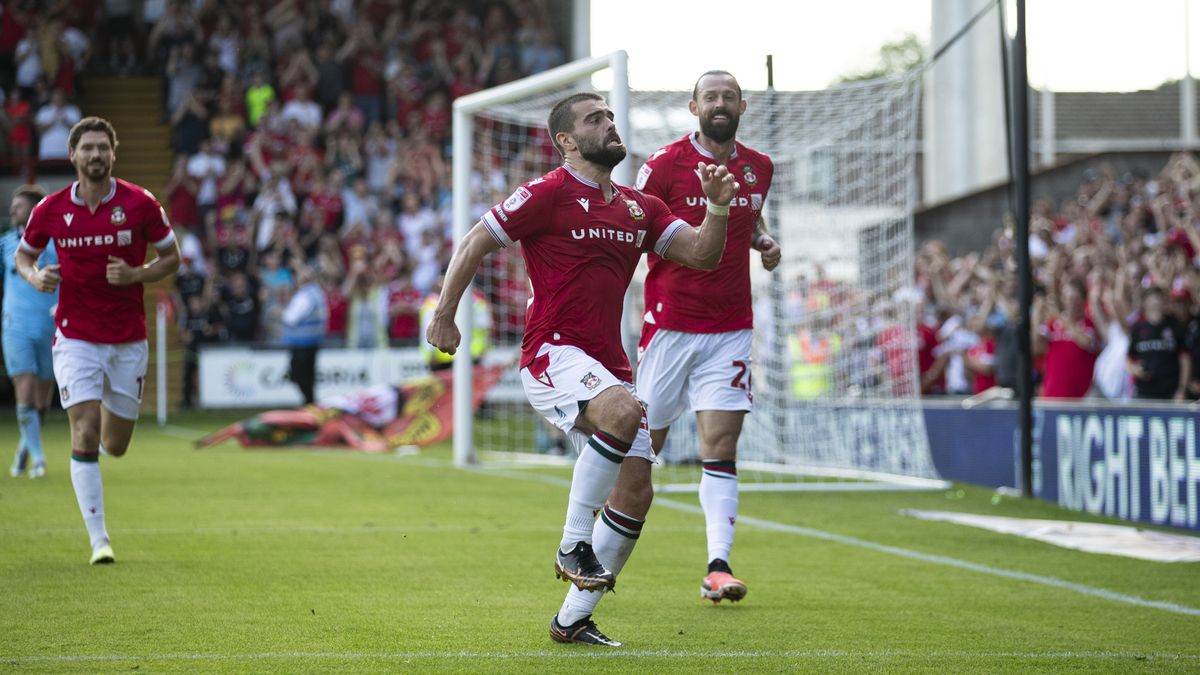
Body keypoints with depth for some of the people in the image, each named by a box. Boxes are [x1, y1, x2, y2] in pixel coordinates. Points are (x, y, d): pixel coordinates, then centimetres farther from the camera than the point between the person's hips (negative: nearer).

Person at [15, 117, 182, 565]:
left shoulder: (141, 204, -6)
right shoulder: (50, 209, -3)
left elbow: (171, 258, 3)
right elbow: (23, 254, 13)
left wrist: (135, 274, -16)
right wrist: (35, 276, -10)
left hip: (128, 340, 1)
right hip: (76, 338, -1)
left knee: (115, 446, 9)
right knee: (85, 435, -14)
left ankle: (108, 412, 48)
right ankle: (98, 539, -9)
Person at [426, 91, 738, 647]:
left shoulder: (639, 208, 16)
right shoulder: (549, 194, -4)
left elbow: (701, 254, 12)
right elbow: (475, 243, -1)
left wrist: (717, 207, -5)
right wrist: (444, 313, -4)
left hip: (608, 366, 7)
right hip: (552, 355, -7)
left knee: (636, 492, -1)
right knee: (625, 412, -37)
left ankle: (573, 619, 12)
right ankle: (573, 545, -23)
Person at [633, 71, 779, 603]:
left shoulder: (758, 168, 8)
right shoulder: (664, 165, -7)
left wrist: (764, 242, 6)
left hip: (730, 329, 3)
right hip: (669, 324, -3)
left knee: (721, 443, -7)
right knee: (643, 443, 4)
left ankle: (718, 566, -12)